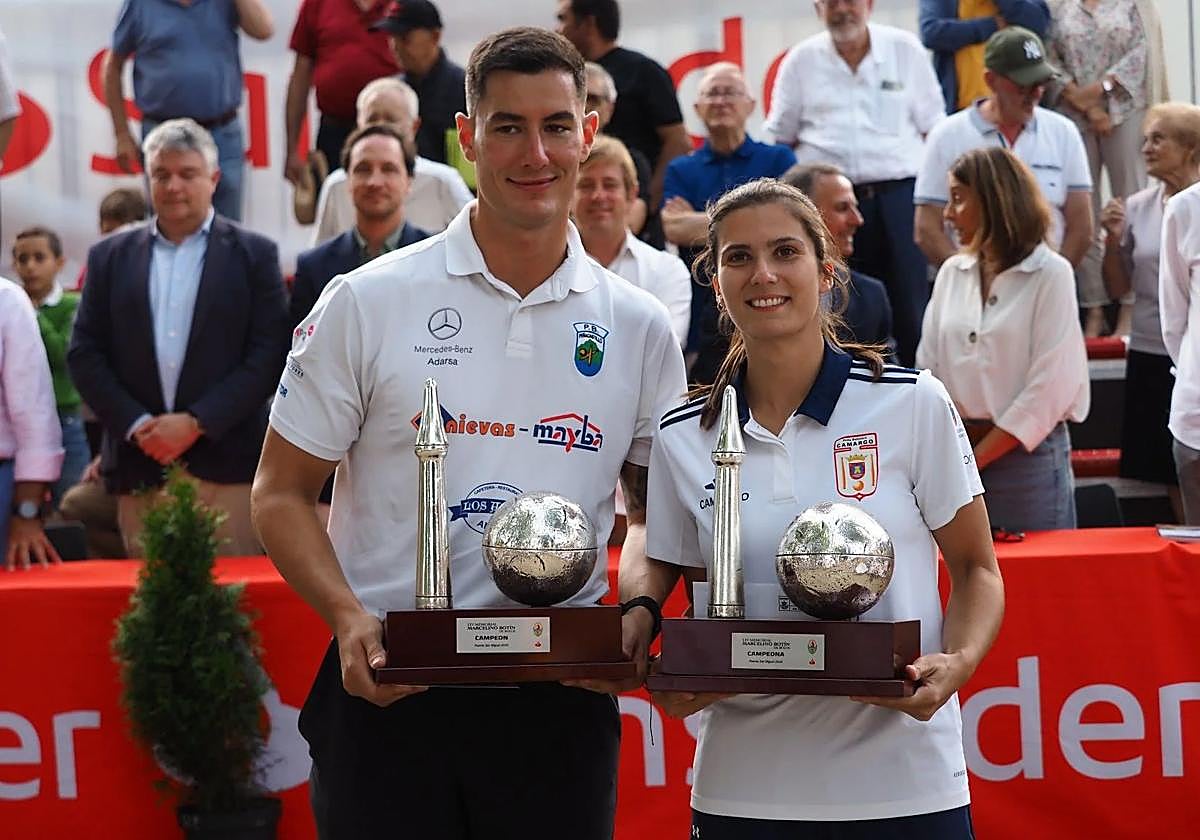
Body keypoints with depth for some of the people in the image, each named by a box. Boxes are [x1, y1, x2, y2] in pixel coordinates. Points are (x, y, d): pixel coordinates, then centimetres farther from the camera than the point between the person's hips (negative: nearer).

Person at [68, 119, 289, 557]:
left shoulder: (254, 255, 5)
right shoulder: (110, 257, 13)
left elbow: (268, 354, -2)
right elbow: (85, 354, 8)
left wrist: (196, 422, -10)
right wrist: (136, 424, -6)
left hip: (227, 463, -2)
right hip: (139, 467, 2)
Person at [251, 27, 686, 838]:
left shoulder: (639, 326, 6)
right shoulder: (369, 301, -1)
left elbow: (655, 506, 16)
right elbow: (283, 492, 2)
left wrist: (639, 607, -4)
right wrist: (350, 618, -14)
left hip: (562, 702, 2)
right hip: (388, 697, -2)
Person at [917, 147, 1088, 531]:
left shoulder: (1050, 274, -6)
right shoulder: (952, 273, 10)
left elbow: (1049, 388, -11)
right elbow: (928, 368, 10)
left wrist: (973, 460, -11)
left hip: (1026, 453, -4)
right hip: (954, 449, 5)